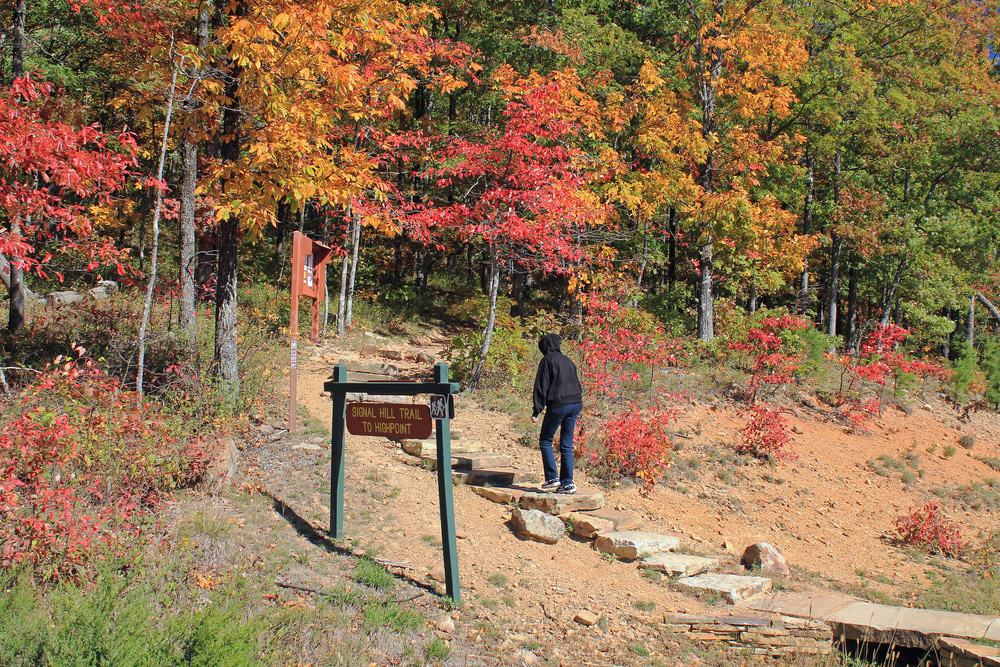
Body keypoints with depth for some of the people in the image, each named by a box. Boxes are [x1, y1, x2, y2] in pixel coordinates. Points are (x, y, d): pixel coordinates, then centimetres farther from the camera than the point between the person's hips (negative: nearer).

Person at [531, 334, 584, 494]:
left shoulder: (547, 360, -3)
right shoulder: (568, 361, 17)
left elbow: (541, 387, -8)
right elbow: (578, 385, 20)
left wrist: (536, 411, -7)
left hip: (557, 405, -6)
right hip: (575, 404, 6)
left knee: (545, 441, 9)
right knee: (567, 445, 10)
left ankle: (552, 478, 1)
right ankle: (567, 483, 7)